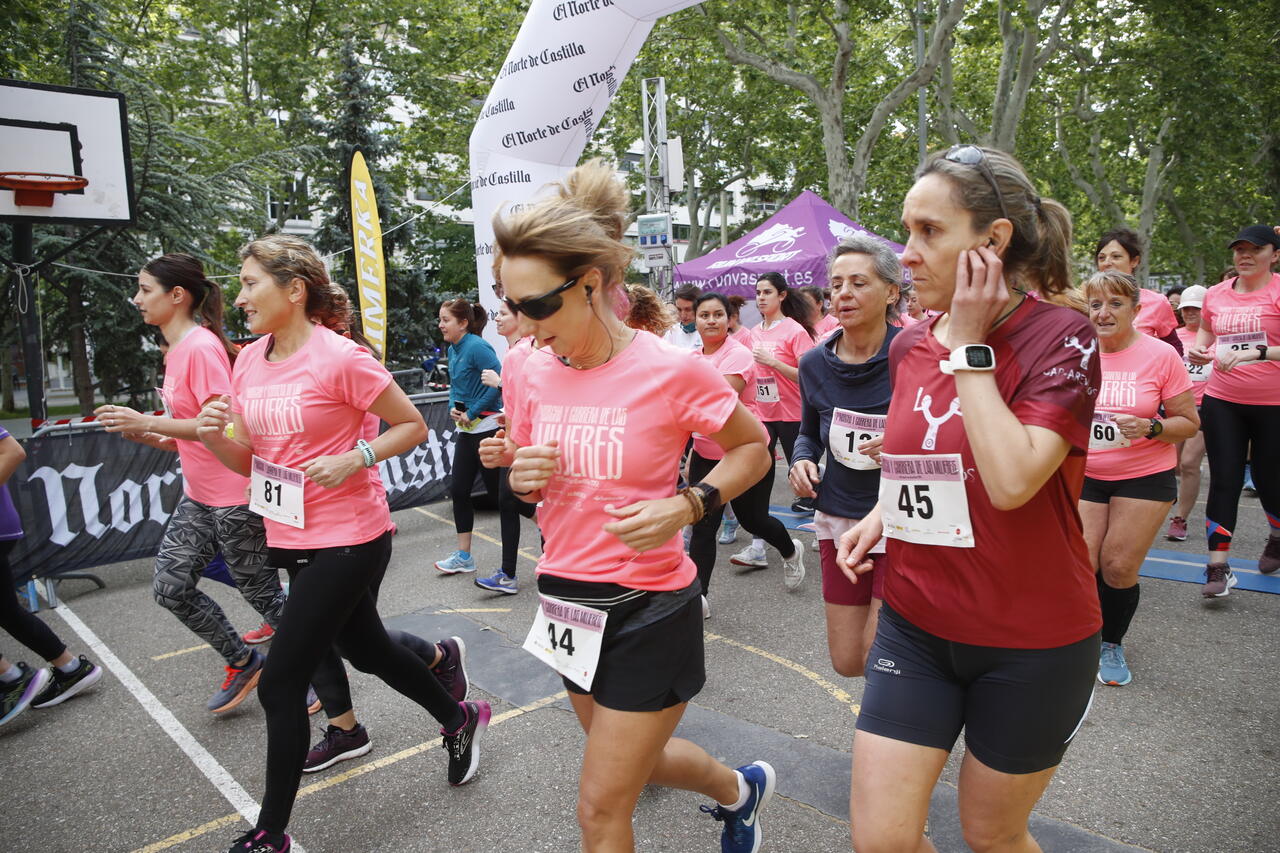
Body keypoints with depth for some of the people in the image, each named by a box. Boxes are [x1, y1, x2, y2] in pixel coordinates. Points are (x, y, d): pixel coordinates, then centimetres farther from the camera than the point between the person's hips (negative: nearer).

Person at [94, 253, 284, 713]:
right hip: (199, 496, 9)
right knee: (170, 586, 11)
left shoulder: (202, 347, -18)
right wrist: (149, 436, 0)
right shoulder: (178, 350, 11)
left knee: (262, 592, 2)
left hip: (235, 497, -9)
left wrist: (148, 423, -20)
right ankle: (243, 663, 26)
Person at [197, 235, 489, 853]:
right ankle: (460, 718, 46)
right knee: (366, 649, 22)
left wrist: (355, 459, -22)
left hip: (347, 540, -8)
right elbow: (247, 460, 10)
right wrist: (215, 434, -10)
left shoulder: (340, 357, -17)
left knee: (280, 683, -2)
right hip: (289, 539, 8)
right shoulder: (249, 362, 5)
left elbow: (413, 426, -9)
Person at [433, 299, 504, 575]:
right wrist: (453, 408, 1)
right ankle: (463, 556, 21)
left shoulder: (477, 347, -16)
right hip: (466, 429, 9)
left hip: (487, 428, -9)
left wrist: (472, 412, -17)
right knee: (458, 490, 10)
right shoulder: (453, 350, 11)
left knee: (499, 493, 0)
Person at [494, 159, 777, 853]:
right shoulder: (536, 379, -3)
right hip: (568, 604, 7)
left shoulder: (671, 371, -19)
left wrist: (689, 506, -20)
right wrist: (523, 478, -12)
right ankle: (740, 789, 55)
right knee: (632, 758, 26)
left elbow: (754, 448, -4)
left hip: (647, 611, -6)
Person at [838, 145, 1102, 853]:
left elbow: (1011, 480, -30)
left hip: (1032, 641, -4)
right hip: (915, 627, 4)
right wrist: (879, 515, -1)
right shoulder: (907, 347, 1)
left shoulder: (1060, 337, -15)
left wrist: (970, 345, -22)